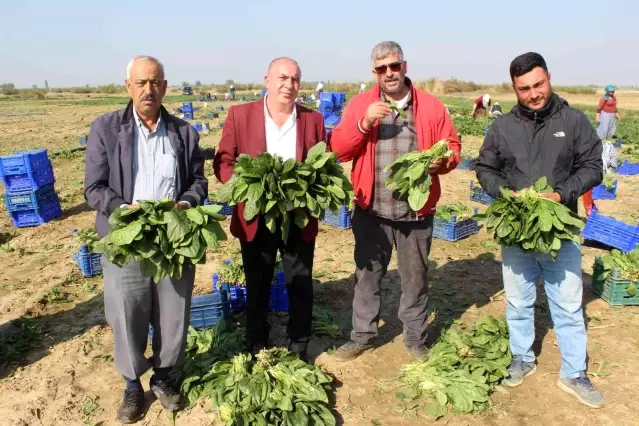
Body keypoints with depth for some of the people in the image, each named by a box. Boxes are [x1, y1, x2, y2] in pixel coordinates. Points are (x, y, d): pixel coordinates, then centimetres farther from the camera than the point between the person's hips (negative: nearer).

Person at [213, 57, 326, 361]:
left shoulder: (314, 119, 4)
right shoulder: (240, 115, -1)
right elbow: (223, 162, -1)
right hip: (256, 219, -1)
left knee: (301, 288, 11)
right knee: (257, 288, 14)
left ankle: (299, 351, 30)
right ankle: (257, 353, 32)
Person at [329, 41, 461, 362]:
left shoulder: (431, 106, 3)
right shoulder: (359, 104, 3)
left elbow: (452, 147, 6)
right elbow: (338, 149, -4)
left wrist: (441, 161, -16)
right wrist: (364, 123, -18)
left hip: (417, 210, 0)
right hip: (371, 210, 0)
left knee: (415, 276, 13)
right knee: (367, 275, 12)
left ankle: (416, 338, 30)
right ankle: (362, 335, 28)